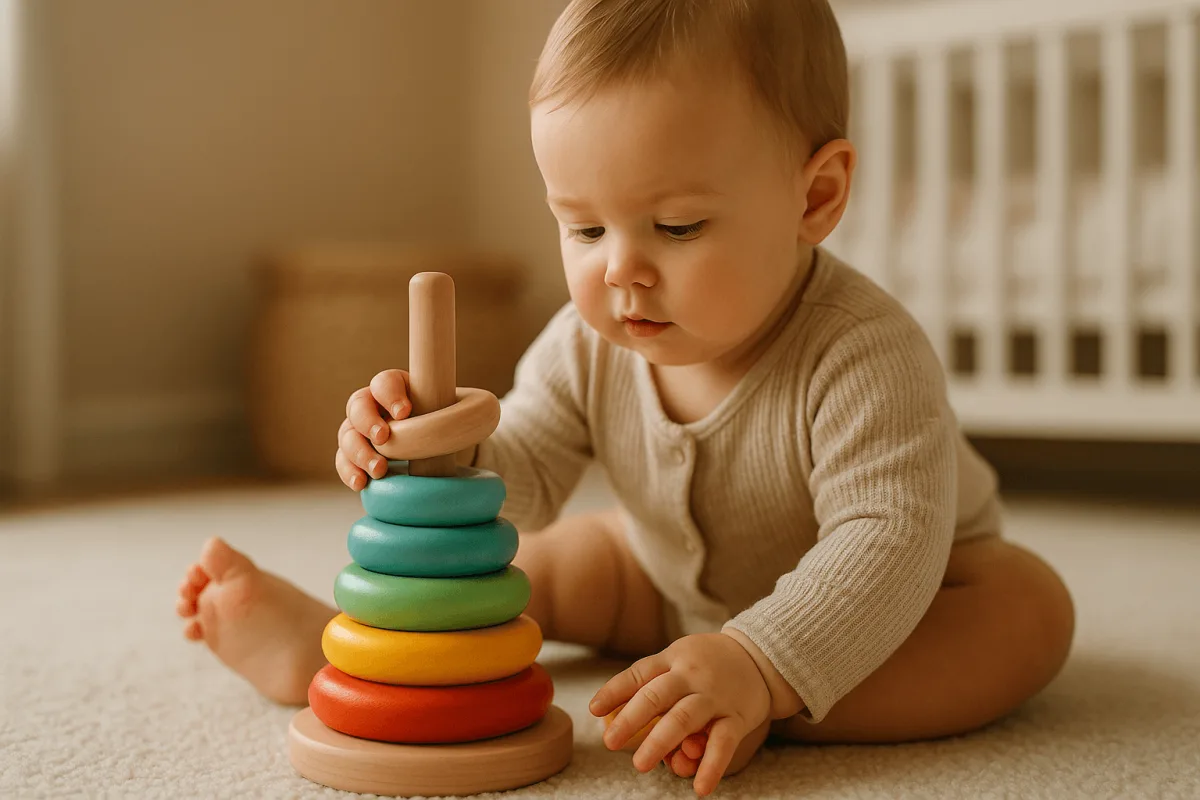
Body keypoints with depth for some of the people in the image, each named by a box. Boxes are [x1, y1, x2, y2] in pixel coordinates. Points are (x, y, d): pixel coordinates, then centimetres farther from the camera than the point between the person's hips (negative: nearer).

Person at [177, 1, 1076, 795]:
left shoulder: (864, 356, -37)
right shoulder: (588, 346, -18)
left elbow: (887, 539, -43)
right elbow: (523, 483, -13)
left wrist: (758, 668, -56)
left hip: (877, 598, -4)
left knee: (1031, 606, -30)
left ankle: (755, 719, -44)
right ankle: (329, 640, 2)